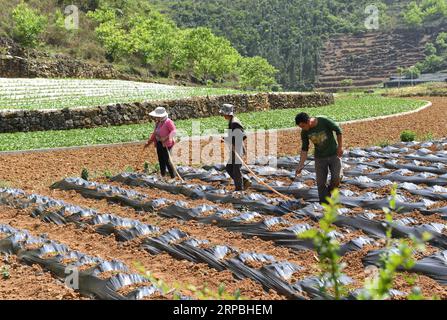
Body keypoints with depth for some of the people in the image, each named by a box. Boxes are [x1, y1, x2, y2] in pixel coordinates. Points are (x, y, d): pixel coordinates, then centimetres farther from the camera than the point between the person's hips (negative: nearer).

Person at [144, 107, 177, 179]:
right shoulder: (158, 123, 12)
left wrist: (166, 138, -37)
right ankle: (162, 176, 21)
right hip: (159, 144, 8)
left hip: (166, 144, -8)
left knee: (167, 160, -9)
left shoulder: (168, 122, -13)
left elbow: (173, 131, -23)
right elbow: (154, 133, 21)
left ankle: (173, 177, -2)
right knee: (161, 160, 12)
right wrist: (148, 142, 22)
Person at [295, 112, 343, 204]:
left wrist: (340, 146, -7)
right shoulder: (304, 132, -10)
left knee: (336, 179, -12)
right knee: (321, 183, -1)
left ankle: (329, 192, 19)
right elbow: (304, 149, -1)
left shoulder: (324, 121, -21)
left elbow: (338, 130, -8)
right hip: (320, 158, 3)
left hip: (334, 154, -2)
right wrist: (301, 165, -7)